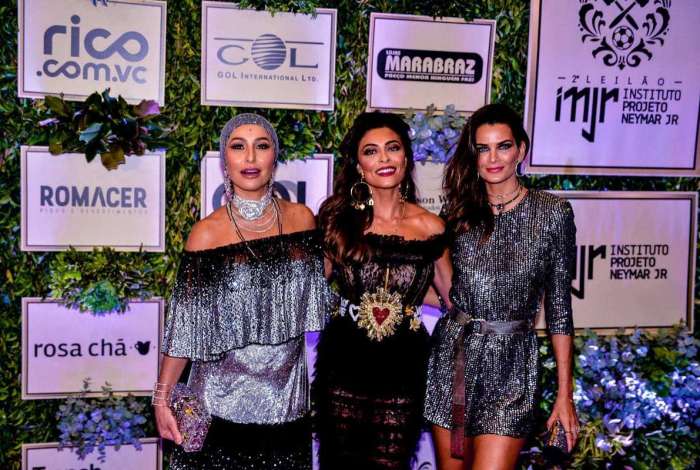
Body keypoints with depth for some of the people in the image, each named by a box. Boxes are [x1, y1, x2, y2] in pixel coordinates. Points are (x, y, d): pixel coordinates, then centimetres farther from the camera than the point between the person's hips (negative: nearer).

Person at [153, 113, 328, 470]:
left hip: (287, 399, 3)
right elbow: (185, 324, -6)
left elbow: (313, 301, 8)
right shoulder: (207, 233, -10)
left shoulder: (302, 219, -1)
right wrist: (162, 398, -7)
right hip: (222, 403, -2)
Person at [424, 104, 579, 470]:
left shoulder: (552, 212, -2)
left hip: (511, 363, -3)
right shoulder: (458, 211, 5)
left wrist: (565, 393, -1)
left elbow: (558, 305, -1)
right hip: (451, 357, 3)